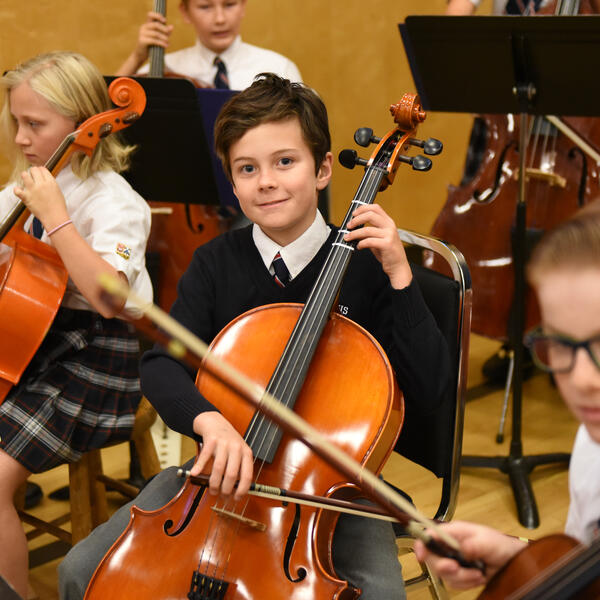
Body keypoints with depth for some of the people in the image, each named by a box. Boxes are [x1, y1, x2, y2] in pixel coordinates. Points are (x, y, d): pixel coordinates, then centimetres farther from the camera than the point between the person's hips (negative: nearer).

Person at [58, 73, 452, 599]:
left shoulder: (365, 265, -10)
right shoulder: (215, 264, 0)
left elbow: (429, 391, -17)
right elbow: (162, 366, -13)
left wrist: (398, 276, -25)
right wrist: (207, 418, -34)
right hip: (225, 470, 3)